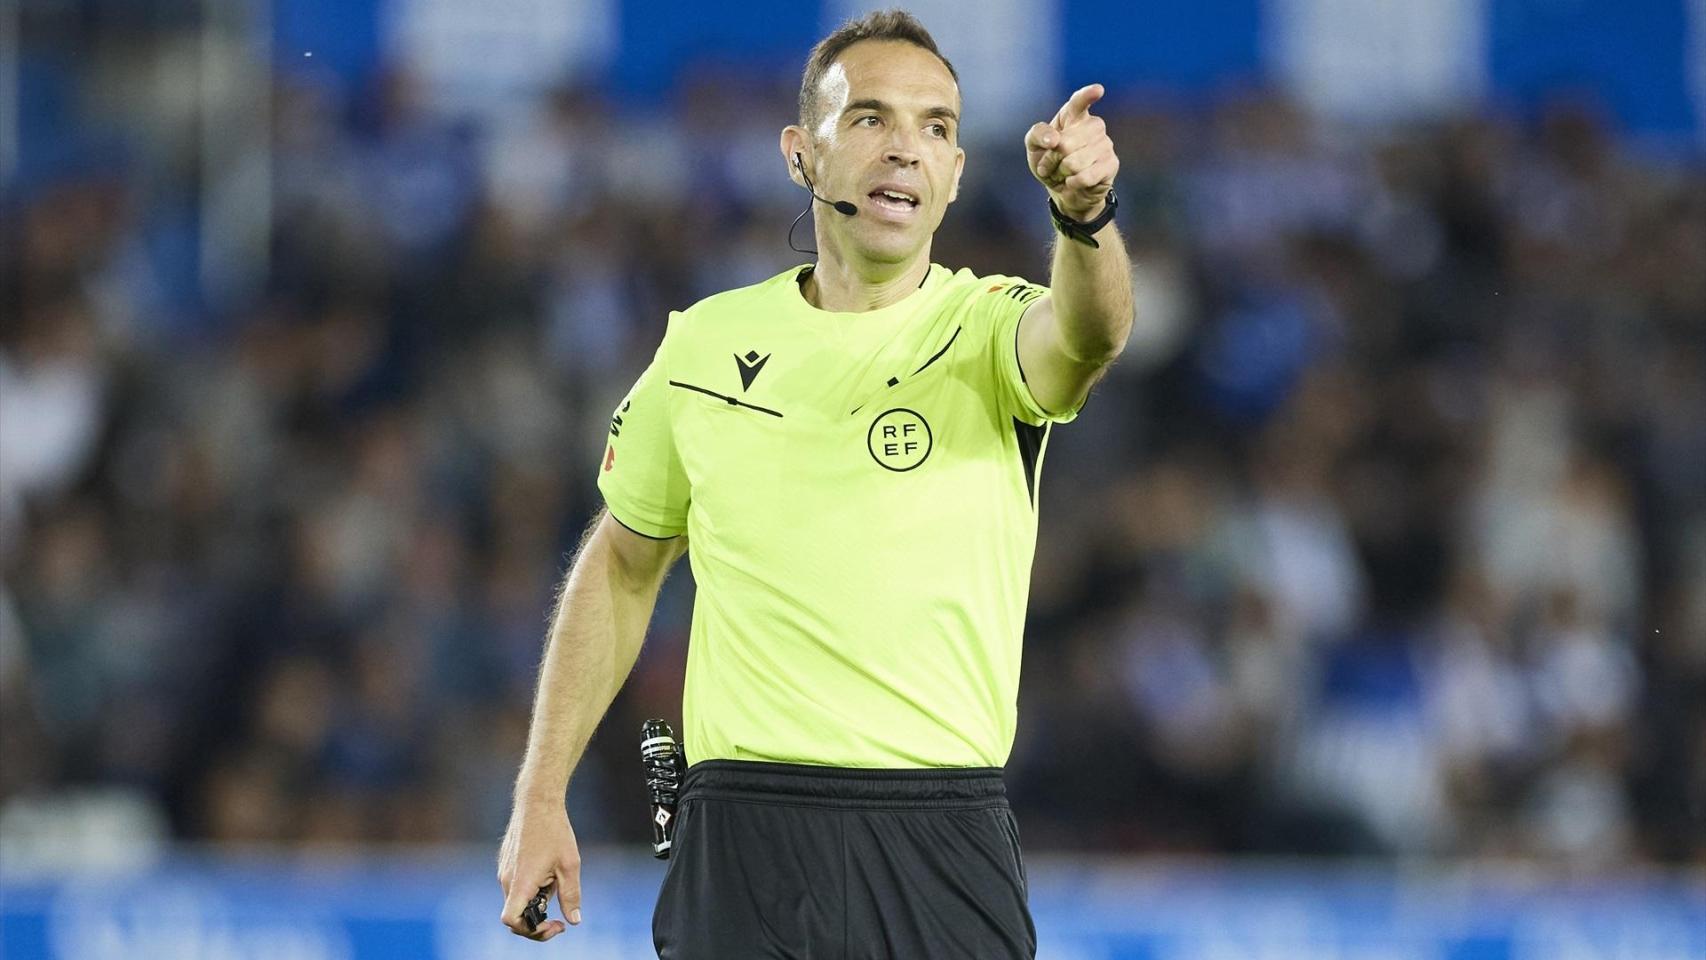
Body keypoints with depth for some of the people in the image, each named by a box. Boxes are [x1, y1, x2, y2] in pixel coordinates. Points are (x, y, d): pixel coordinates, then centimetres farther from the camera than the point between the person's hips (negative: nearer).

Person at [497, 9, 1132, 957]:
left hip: (945, 851, -1)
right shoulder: (705, 342, 6)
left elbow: (1085, 333, -27)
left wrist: (1085, 214, -50)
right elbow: (621, 567, 17)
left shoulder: (987, 327, -2)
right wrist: (541, 800, 12)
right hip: (743, 838, 2)